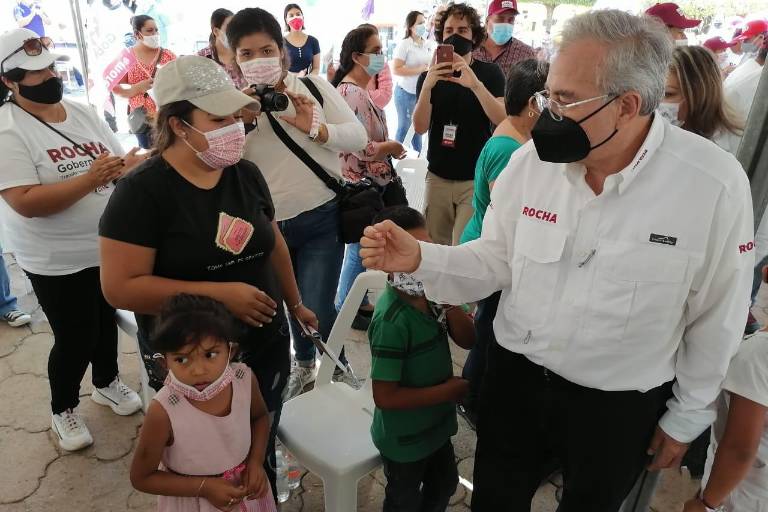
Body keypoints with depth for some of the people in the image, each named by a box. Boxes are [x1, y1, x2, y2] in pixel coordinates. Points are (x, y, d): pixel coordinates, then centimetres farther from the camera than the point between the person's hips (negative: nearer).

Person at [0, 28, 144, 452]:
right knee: (75, 339, 5)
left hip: (109, 246, 6)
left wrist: (129, 164, -18)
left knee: (106, 320, 22)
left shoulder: (83, 113, 3)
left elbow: (125, 159, 6)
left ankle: (106, 383, 47)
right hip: (57, 262, -6)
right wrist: (89, 178, -31)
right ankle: (63, 410, 32)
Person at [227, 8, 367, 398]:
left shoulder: (314, 87, -2)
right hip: (268, 225, 2)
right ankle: (304, 363, 48)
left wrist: (315, 127, -21)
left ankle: (338, 367, 27)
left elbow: (359, 138, -5)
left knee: (318, 308, -5)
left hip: (321, 219, -2)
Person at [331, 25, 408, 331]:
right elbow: (362, 149, -26)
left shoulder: (352, 88, 10)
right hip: (363, 186, -10)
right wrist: (393, 147, -11)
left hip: (363, 184, 10)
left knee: (360, 246, 19)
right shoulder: (354, 93, -22)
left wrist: (387, 146, 5)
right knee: (361, 248, 4)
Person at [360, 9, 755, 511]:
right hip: (516, 376, 3)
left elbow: (716, 318, -8)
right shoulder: (533, 159, -12)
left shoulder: (716, 185, -20)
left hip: (620, 403, -2)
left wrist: (687, 417, 3)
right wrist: (419, 257, -21)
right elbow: (497, 259, -3)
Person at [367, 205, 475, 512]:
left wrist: (450, 302, -25)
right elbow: (385, 397, -32)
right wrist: (450, 390, -23)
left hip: (436, 423, 7)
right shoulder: (391, 320, -34)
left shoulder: (429, 292, -12)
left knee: (445, 485, 32)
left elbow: (468, 340, -7)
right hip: (405, 438, -7)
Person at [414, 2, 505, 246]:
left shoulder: (490, 73, -1)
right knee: (435, 246, 9)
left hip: (476, 179, -2)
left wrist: (475, 85, -31)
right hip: (437, 177, 3)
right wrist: (427, 86, -24)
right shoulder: (430, 76, 5)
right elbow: (420, 127, -7)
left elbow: (503, 121, -16)